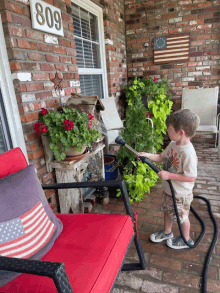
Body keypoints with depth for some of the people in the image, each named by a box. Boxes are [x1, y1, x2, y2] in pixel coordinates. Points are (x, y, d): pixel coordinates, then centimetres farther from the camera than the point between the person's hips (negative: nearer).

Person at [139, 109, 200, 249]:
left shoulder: (188, 153, -33)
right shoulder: (173, 144, -6)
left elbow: (191, 177, -30)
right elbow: (161, 157, 7)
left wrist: (169, 175, -29)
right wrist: (147, 155, -6)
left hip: (181, 194, -8)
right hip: (168, 189, 8)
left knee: (182, 216, 16)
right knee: (167, 211, 26)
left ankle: (186, 239, 43)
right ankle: (167, 232, 52)